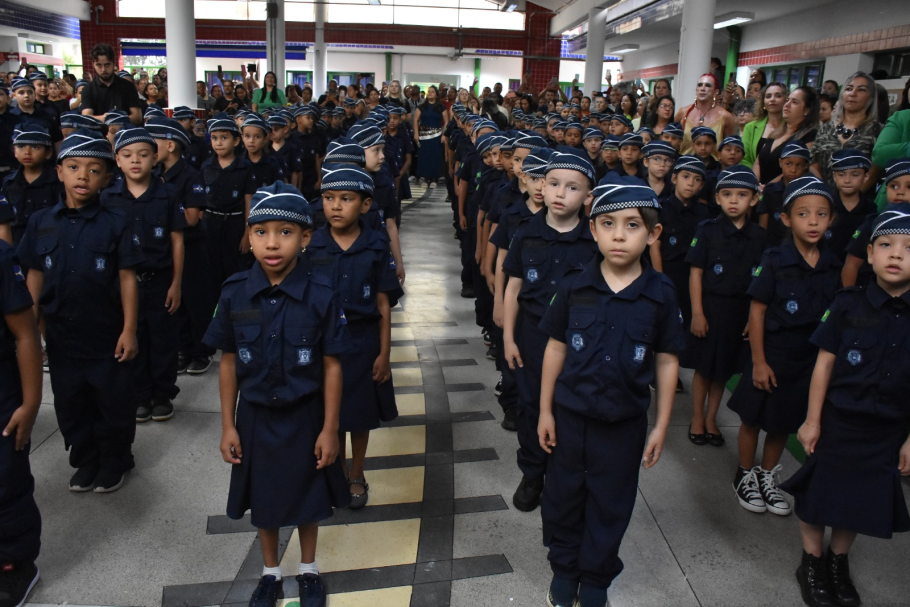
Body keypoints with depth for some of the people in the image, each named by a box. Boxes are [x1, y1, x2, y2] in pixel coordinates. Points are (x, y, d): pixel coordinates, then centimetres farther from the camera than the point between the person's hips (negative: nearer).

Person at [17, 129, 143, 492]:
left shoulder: (115, 223, -8)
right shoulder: (41, 222, 0)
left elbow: (126, 278, -7)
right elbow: (35, 276, 6)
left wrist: (129, 330, -10)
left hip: (107, 336, -3)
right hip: (61, 335, 3)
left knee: (113, 405, 10)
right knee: (71, 406, 15)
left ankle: (113, 463, 30)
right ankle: (86, 462, 35)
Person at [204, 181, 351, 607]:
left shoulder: (320, 295, -17)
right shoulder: (235, 293, -11)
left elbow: (331, 366, -11)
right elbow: (228, 362, -2)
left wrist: (329, 429, -8)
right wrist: (228, 425, 0)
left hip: (304, 416, -1)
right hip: (255, 416, 2)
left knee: (306, 497, 16)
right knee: (263, 498, 18)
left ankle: (308, 570, 42)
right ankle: (270, 573, 42)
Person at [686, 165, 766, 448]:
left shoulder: (759, 236, 1)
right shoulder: (708, 231, -6)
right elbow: (695, 273, -6)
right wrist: (697, 313, -10)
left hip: (741, 311, 3)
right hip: (710, 306, -2)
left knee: (724, 368, 12)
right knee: (704, 367, 7)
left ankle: (711, 419, 28)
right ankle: (697, 419, 24)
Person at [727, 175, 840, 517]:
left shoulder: (833, 266, -2)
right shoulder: (775, 261, -14)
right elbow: (757, 311, -11)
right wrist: (758, 361, -11)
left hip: (811, 359, 4)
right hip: (772, 354, -3)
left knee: (784, 424, 16)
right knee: (753, 419, 9)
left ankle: (767, 477, 36)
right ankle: (745, 476, 30)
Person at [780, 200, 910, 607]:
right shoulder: (848, 306, -10)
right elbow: (824, 363, -5)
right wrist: (812, 420, -4)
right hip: (836, 421, -1)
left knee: (861, 500, 15)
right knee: (818, 495, 10)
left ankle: (838, 562, 39)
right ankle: (811, 563, 32)